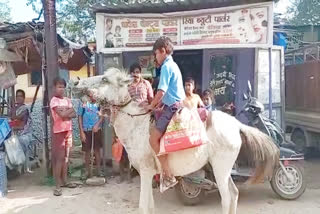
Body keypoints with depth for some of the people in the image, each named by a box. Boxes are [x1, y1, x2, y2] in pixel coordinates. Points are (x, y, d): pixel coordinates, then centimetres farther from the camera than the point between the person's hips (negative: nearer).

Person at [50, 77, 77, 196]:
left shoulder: (67, 100, 13)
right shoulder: (54, 101, -8)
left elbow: (74, 114, 5)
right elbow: (62, 114, -20)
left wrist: (65, 113, -13)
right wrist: (70, 110, -3)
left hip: (68, 130, 7)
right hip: (59, 131, -7)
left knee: (66, 157, 11)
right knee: (59, 158, -6)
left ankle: (64, 181, 21)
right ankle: (58, 185, -3)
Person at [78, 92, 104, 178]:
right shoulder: (83, 105, -6)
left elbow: (102, 116, 1)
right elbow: (80, 118, -4)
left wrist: (97, 125, -17)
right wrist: (81, 132, -8)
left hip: (97, 130, 2)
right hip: (86, 131, -2)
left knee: (97, 150, 8)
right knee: (87, 151, 5)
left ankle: (98, 170, 18)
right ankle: (87, 171, 17)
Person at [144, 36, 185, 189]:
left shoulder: (166, 66, -13)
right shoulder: (173, 65, 18)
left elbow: (161, 91, -19)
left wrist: (151, 106, -4)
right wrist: (157, 105, 16)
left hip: (172, 107, -11)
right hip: (179, 105, 11)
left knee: (153, 139, -11)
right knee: (156, 136, 21)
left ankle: (168, 176, -7)